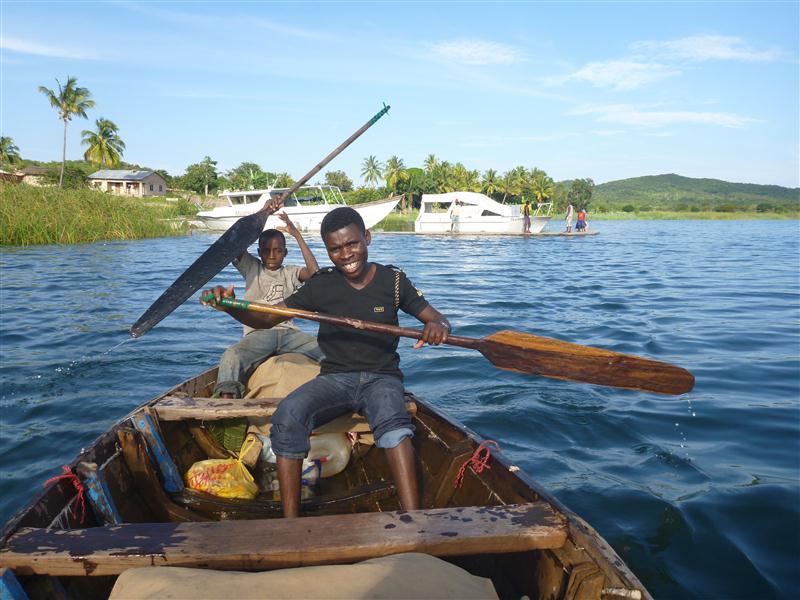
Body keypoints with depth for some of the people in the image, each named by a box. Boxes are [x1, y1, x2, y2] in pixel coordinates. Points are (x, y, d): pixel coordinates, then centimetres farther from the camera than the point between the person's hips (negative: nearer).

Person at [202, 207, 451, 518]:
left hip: (381, 377, -1)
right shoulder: (321, 285, 3)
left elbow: (436, 318, 3)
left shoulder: (393, 280, 2)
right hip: (334, 378, 2)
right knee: (288, 415, -29)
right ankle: (290, 525, -24)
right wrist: (230, 307, -19)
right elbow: (266, 319, 1)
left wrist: (438, 326, -23)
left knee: (392, 421, -37)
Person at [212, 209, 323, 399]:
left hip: (289, 332, 1)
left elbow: (314, 272, -5)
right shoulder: (251, 268, 16)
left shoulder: (291, 272, 17)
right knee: (231, 357, -33)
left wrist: (296, 234, -3)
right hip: (258, 333, -1)